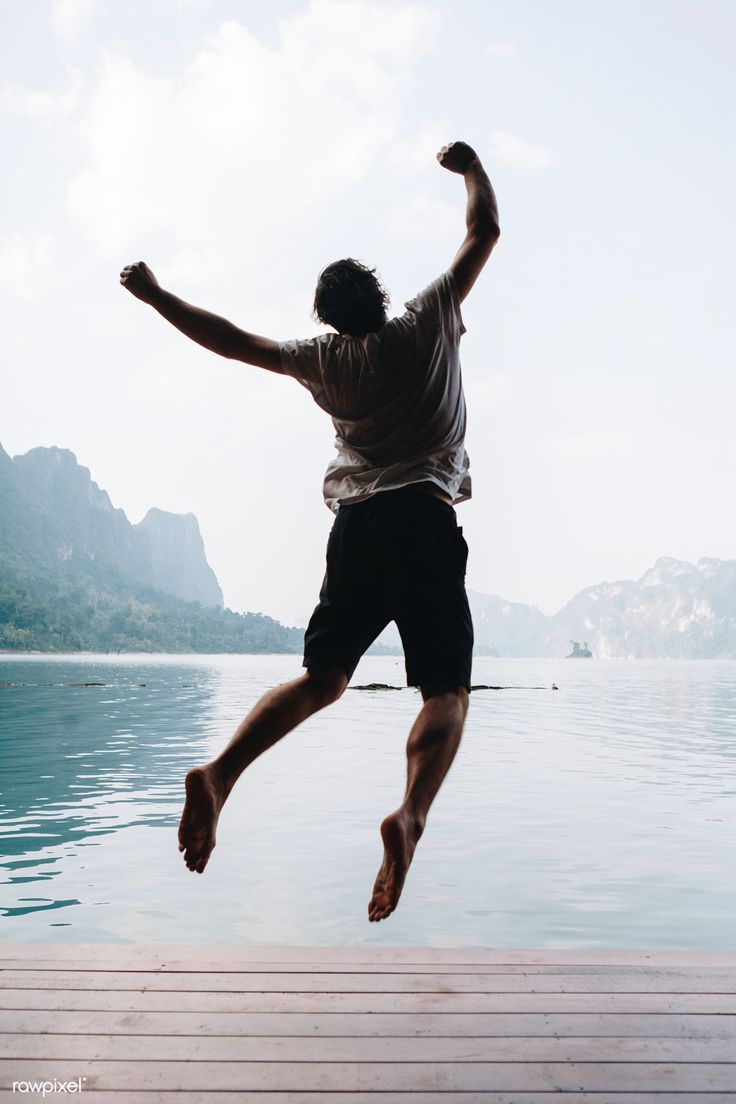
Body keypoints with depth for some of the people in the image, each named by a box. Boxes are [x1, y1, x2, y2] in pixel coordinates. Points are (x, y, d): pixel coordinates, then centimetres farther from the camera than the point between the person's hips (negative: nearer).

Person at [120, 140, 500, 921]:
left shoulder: (323, 359, 14)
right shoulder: (428, 324, 10)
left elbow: (231, 340, 20)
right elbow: (485, 231, 17)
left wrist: (156, 296, 33)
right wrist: (471, 168, 35)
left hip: (355, 523, 3)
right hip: (426, 519, -3)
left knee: (323, 678, 9)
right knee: (447, 691, 0)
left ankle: (220, 772, -10)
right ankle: (410, 814, -24)